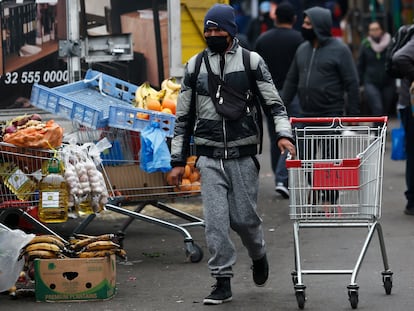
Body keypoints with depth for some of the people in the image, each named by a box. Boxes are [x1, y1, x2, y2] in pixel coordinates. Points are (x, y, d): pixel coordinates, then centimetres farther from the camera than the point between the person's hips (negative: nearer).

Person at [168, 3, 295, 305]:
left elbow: (275, 102, -2)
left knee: (244, 217, 2)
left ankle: (258, 255, 34)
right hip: (210, 158, 2)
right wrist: (178, 161, 8)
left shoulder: (252, 62, 0)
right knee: (215, 221, -5)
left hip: (243, 156, -2)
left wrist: (284, 133, -22)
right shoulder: (195, 66, 7)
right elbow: (184, 117, 11)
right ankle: (223, 282, 2)